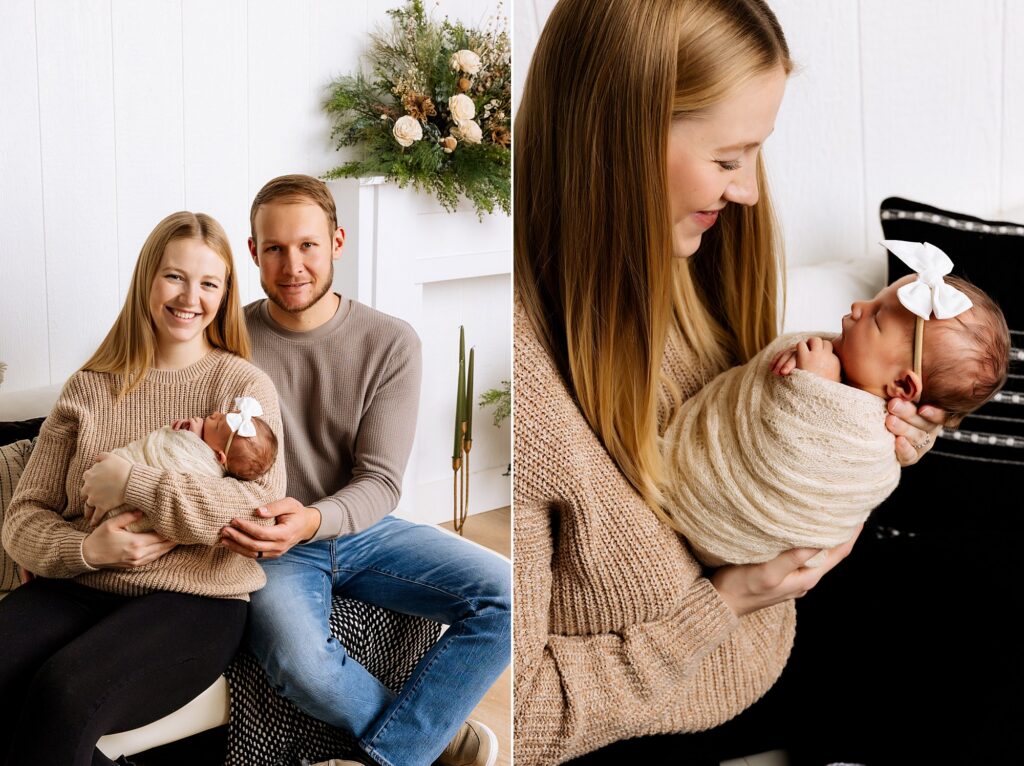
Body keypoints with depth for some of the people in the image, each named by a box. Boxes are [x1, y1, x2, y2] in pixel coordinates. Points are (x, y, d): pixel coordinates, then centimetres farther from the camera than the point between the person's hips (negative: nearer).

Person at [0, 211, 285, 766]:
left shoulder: (244, 386, 5)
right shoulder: (89, 388, 14)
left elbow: (264, 504, -12)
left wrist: (131, 483, -14)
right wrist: (86, 549, -11)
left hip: (193, 599, -4)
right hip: (74, 589, 4)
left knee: (65, 694, -31)